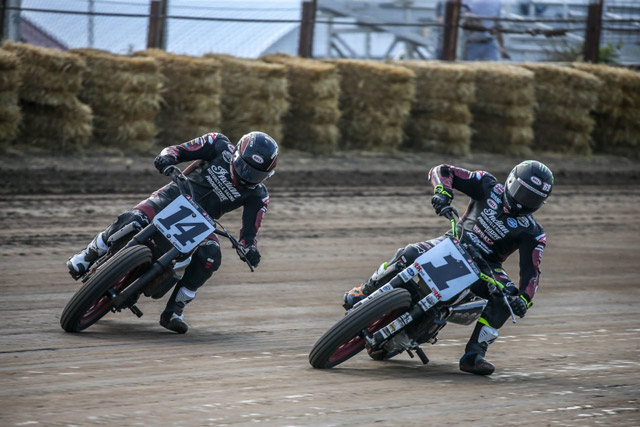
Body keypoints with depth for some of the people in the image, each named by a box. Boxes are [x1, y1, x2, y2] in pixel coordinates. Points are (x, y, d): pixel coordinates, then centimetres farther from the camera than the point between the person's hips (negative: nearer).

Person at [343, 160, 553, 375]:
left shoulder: (532, 233, -10)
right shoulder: (489, 187, -7)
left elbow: (531, 270, -20)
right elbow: (442, 171, -8)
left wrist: (525, 299, -39)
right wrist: (442, 192, -30)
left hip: (485, 264, 0)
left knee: (507, 299, -30)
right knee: (409, 255, -26)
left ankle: (473, 355, -29)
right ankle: (364, 291, -3)